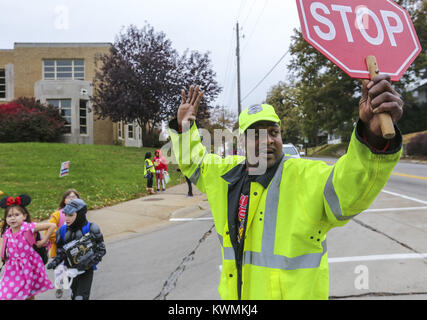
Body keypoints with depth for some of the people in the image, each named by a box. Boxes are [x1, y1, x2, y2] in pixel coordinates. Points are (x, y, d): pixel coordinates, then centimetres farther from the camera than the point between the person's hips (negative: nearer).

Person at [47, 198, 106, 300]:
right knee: (74, 295, 21)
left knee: (81, 297, -8)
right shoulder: (62, 231, -5)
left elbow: (101, 250, -14)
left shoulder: (91, 229, -17)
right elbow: (60, 252, 4)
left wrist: (87, 263, -25)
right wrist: (55, 262, -16)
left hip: (86, 271, -4)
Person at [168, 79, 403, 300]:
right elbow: (193, 161, 17)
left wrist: (374, 136, -52)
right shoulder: (227, 173, 0)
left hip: (294, 292, -4)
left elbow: (350, 186, -35)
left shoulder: (305, 176, -18)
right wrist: (184, 125, 5)